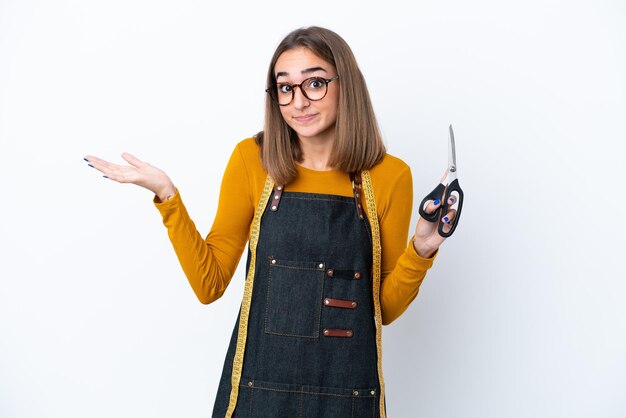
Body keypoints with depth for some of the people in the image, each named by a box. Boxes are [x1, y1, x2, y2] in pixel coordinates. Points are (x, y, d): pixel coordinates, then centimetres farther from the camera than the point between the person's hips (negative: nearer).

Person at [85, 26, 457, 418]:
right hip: (258, 383, 0)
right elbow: (210, 284, -2)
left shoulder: (390, 176, -6)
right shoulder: (253, 160, -4)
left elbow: (386, 308, 2)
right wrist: (167, 195, -10)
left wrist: (421, 250, -15)